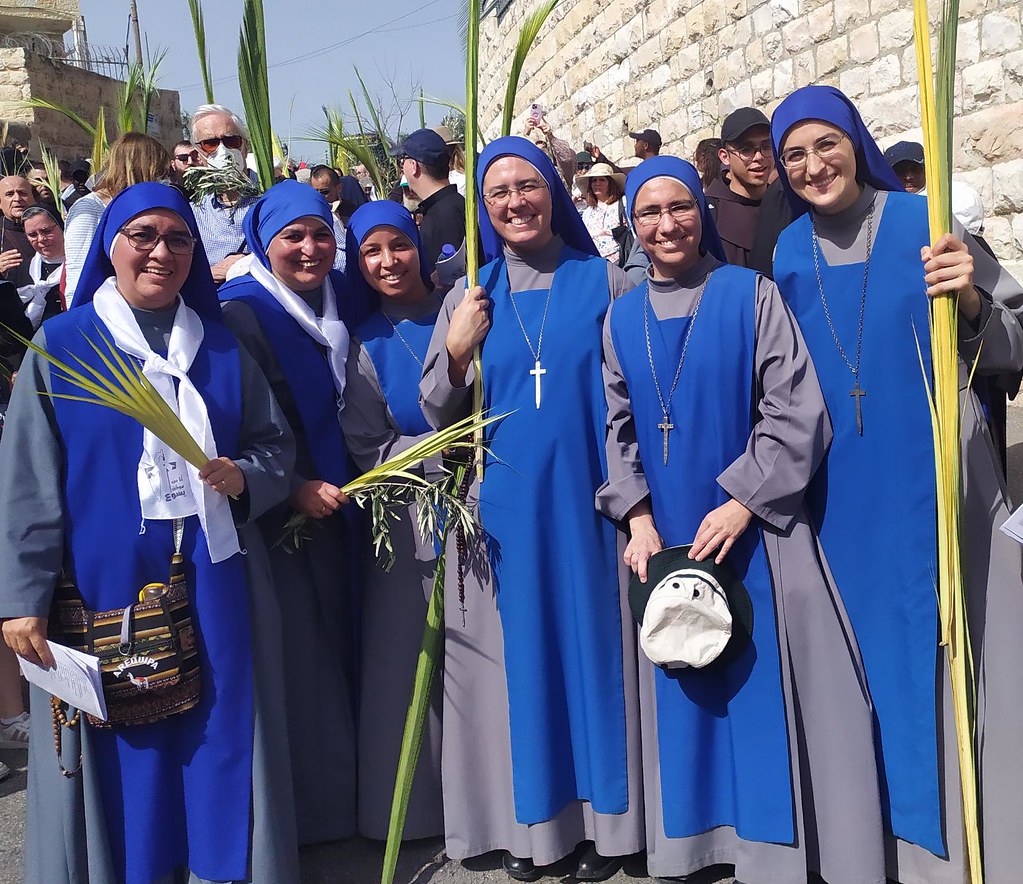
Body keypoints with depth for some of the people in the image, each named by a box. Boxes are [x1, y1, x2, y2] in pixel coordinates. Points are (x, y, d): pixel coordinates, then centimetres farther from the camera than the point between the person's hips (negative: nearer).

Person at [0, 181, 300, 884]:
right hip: (107, 586, -2)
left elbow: (277, 441, 11)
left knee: (222, 741, 8)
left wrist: (246, 476, -11)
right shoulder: (61, 347, 0)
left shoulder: (223, 345, 8)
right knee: (123, 754, 6)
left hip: (216, 586, 3)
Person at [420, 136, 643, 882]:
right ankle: (529, 819, 21)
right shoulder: (470, 297, 7)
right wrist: (456, 352, -13)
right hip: (505, 506, 2)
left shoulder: (604, 283, 2)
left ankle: (603, 818, 19)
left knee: (592, 647, 5)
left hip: (586, 500, -1)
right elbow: (438, 415, 6)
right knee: (519, 654, 7)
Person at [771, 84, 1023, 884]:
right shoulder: (786, 257, 5)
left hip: (937, 484, -3)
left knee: (957, 667, 0)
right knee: (867, 664, 10)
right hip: (839, 496, 3)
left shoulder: (925, 224, -4)